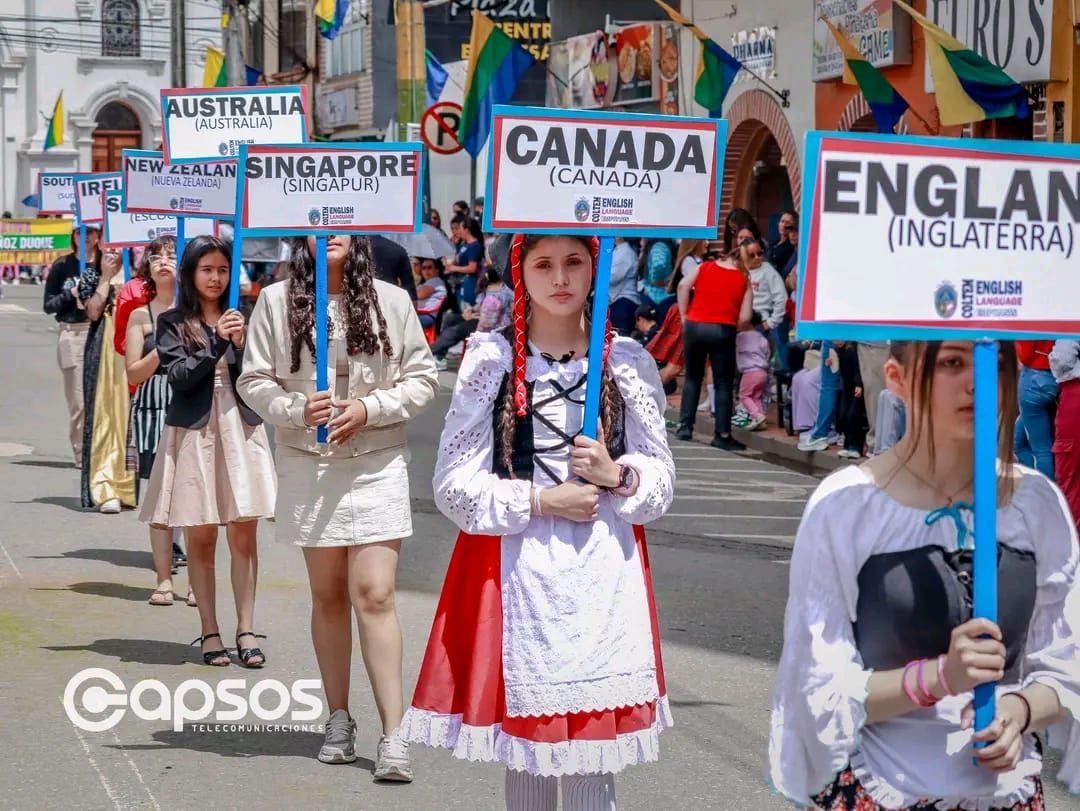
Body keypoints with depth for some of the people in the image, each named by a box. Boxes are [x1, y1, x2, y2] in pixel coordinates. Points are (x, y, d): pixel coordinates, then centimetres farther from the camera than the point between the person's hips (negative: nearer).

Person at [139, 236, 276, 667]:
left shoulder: (239, 318, 9)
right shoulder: (173, 323, 3)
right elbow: (180, 377, -9)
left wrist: (240, 343, -10)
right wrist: (217, 343, -16)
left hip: (241, 430, 2)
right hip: (194, 432, -2)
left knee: (244, 535, -1)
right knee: (201, 538, 3)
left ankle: (246, 631, 3)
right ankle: (209, 632, 9)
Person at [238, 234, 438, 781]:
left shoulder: (391, 300, 0)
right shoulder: (277, 300, 1)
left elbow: (423, 378, 4)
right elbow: (254, 380, 3)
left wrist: (369, 409, -11)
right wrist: (296, 408, -15)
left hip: (377, 464, -1)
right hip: (306, 466, 1)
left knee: (374, 595, -9)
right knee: (328, 594, 10)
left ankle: (393, 736, -10)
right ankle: (339, 721, 23)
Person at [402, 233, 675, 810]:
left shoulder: (627, 362, 6)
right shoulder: (491, 359, 1)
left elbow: (660, 484, 10)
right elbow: (455, 485, -1)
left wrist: (617, 476, -10)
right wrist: (540, 502, -11)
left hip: (604, 574, 1)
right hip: (515, 571, -1)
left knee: (592, 763, -1)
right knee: (523, 757, 5)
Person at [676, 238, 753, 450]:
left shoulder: (704, 267, 9)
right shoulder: (744, 281, 5)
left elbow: (683, 286, -4)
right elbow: (744, 317, -2)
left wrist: (684, 315, 4)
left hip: (694, 326, 2)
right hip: (723, 331, -2)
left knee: (693, 377, 17)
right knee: (724, 383, 5)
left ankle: (685, 426, 15)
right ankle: (723, 434, 2)